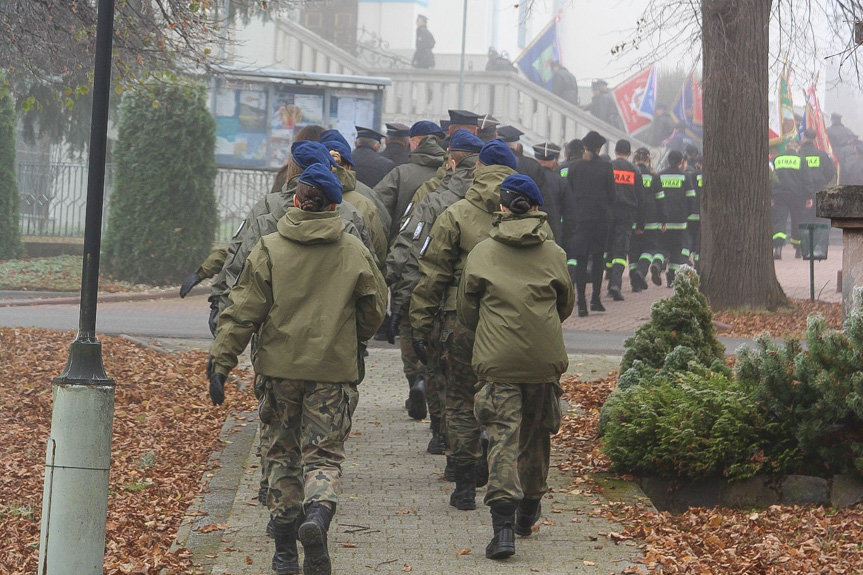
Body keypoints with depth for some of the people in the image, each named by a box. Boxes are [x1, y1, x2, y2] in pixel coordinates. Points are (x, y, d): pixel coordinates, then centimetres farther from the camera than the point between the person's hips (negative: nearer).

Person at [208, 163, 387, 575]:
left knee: (285, 453, 13)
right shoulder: (355, 253, 1)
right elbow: (375, 309, 10)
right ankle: (318, 513, -27)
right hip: (334, 370, 0)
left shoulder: (269, 249, -2)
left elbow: (242, 312, -5)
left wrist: (221, 363, -2)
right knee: (323, 454, 4)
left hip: (281, 366, 1)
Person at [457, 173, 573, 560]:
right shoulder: (553, 254, 4)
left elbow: (466, 312, 9)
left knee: (502, 438, -7)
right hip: (545, 360, 2)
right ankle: (528, 511, 34)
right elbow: (565, 305, 17)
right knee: (536, 435, 19)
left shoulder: (481, 253, 1)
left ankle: (503, 526, -21)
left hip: (498, 360, -2)